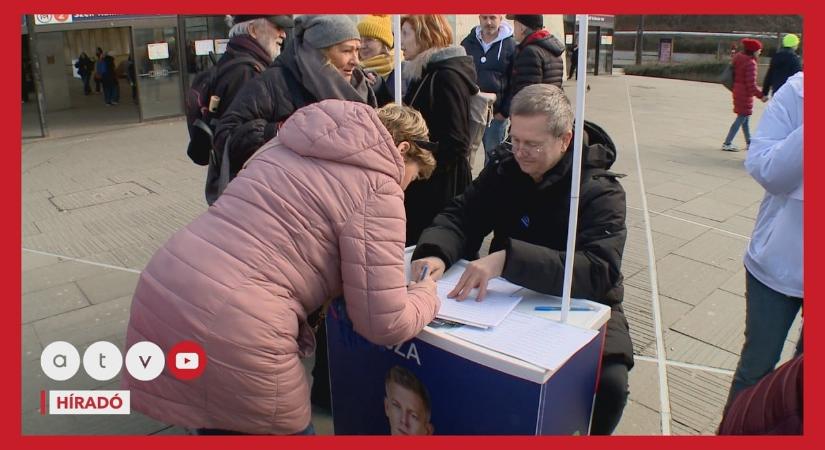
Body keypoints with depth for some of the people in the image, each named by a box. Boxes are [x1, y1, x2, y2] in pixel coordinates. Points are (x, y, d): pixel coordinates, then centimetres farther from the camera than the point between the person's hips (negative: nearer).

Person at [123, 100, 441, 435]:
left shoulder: (291, 143, 17)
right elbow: (385, 324, -8)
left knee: (220, 427, 29)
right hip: (230, 332, -8)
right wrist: (427, 293, 13)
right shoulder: (377, 190, -6)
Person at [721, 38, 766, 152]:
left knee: (745, 118, 16)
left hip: (738, 90, 9)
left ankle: (749, 142, 25)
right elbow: (751, 84, -22)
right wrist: (761, 95, -16)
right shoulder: (750, 63, -20)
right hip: (745, 94, -9)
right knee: (742, 118, -2)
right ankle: (727, 143, -1)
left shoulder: (738, 57, 5)